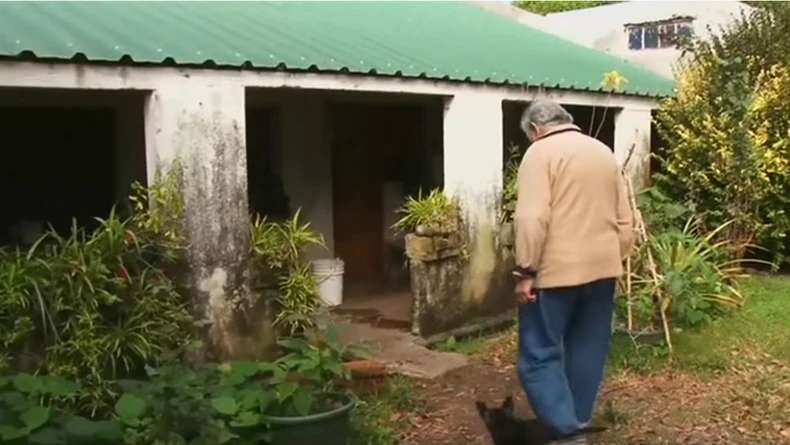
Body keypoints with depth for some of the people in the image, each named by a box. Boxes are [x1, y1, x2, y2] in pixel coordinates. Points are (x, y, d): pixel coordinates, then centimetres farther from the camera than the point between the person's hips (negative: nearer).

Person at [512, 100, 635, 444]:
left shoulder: (540, 152, -8)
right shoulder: (604, 152, 14)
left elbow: (532, 219, -18)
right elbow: (624, 219, 16)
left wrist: (525, 271, -15)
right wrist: (616, 260, 22)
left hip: (556, 270, -7)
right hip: (601, 267, 7)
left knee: (540, 354, -2)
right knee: (587, 350, 15)